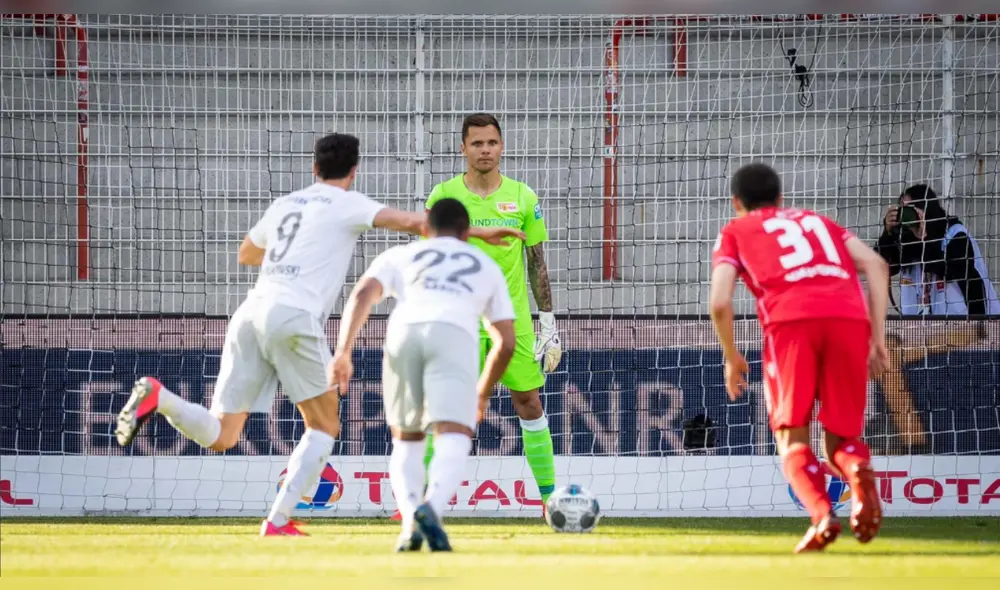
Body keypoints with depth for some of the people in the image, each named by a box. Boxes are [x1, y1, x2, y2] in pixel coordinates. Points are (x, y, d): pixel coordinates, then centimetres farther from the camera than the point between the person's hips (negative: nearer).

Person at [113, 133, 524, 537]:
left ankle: (159, 396, -21)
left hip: (249, 314, 5)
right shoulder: (346, 204, 9)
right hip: (293, 318, -5)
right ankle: (278, 521, -2)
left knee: (220, 437, 5)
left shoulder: (285, 204, 26)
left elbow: (246, 254, 41)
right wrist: (477, 232, 2)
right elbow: (409, 222, -2)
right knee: (323, 427, 11)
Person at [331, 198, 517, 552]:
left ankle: (410, 522, -6)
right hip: (455, 336, -1)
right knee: (454, 440, -13)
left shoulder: (400, 256, 33)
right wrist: (483, 393, 50)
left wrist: (343, 351, 4)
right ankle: (431, 509, -43)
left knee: (406, 442, 18)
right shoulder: (486, 267, 36)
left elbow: (363, 293, 12)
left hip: (404, 331, 1)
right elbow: (505, 343, 36)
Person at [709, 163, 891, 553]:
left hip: (791, 319, -3)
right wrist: (877, 335, 16)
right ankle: (858, 468, -24)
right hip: (850, 317, 3)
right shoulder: (819, 221, 34)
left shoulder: (735, 232, 26)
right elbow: (875, 264, 18)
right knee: (840, 437, 13)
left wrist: (732, 357, 24)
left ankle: (822, 515, -20)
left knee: (792, 436, 8)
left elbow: (720, 302, 10)